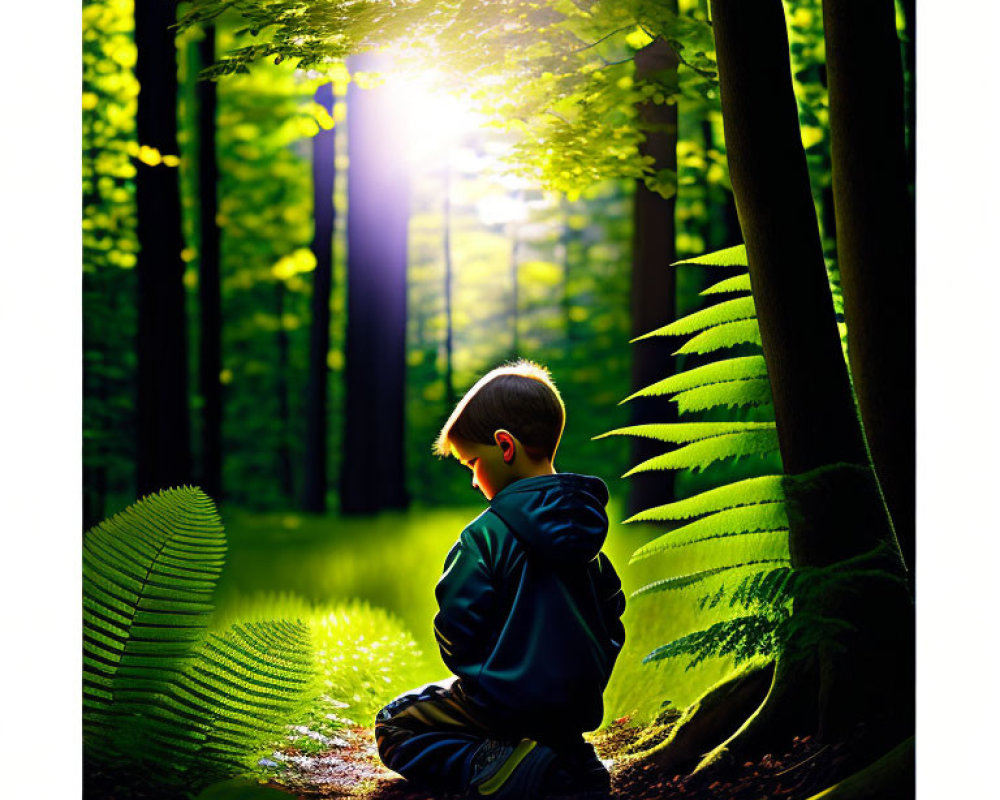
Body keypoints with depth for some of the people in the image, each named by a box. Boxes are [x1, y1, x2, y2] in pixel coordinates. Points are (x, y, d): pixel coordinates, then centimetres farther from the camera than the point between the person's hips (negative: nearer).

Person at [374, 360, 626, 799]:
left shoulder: (486, 535, -16)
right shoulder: (585, 528, 7)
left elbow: (457, 628, -16)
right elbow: (612, 618, 15)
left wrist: (472, 675, 5)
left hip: (504, 704, -7)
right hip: (577, 708, 8)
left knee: (394, 726, 11)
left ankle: (497, 765, -14)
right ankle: (568, 760, 6)